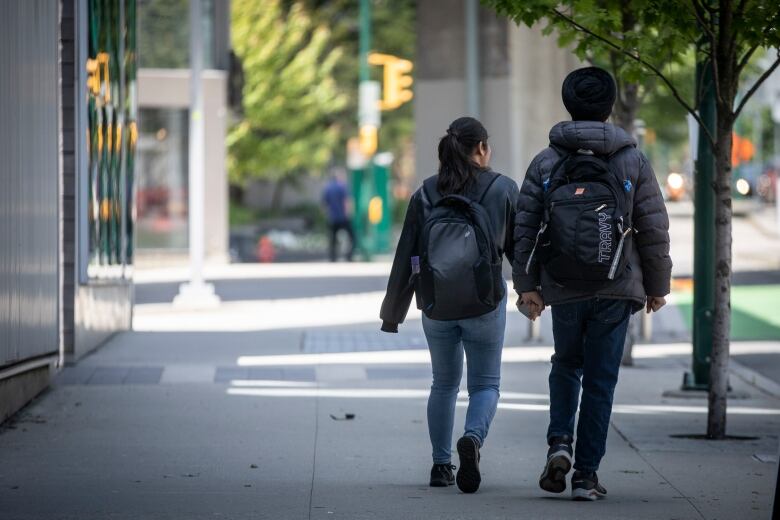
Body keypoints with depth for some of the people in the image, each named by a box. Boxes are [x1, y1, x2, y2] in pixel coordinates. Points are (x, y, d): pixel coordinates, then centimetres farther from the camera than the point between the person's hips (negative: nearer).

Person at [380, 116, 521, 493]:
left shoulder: (425, 195, 0)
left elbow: (406, 258, 2)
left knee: (444, 384, 19)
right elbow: (521, 248, 1)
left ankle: (441, 465, 17)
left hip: (436, 307, 2)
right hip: (485, 306, -2)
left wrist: (393, 312, 9)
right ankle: (473, 438, -21)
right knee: (485, 383, 8)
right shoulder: (504, 190, -5)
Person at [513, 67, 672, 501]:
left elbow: (525, 227, 0)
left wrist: (527, 284, 4)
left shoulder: (546, 163, 2)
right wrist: (657, 285, 10)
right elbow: (654, 228, 1)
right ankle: (586, 474, 1)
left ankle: (560, 442, 0)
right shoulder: (633, 161, 0)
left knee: (566, 366, 22)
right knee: (600, 380, 3)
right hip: (615, 290, -1)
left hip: (563, 288, 1)